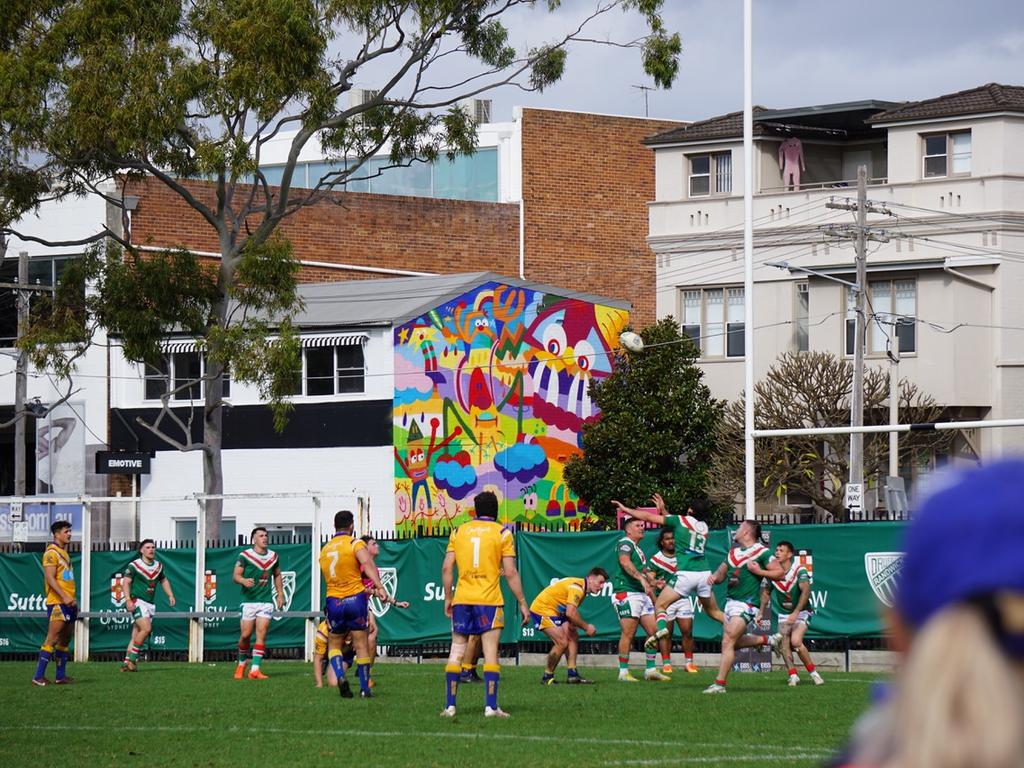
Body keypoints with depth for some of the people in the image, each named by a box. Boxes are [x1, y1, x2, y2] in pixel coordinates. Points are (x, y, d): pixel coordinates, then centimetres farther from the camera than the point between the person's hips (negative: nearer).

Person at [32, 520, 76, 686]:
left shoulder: (63, 552, 19)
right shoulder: (51, 553, -10)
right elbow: (50, 578, -18)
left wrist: (73, 599, 20)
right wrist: (64, 597, -25)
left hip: (68, 603, 10)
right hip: (57, 603, -10)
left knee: (65, 640, 10)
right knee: (52, 639, -12)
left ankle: (60, 676, 14)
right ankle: (38, 676, -12)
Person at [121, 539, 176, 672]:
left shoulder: (158, 566, 13)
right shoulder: (134, 565, -6)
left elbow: (164, 580, 28)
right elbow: (125, 582, -10)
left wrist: (170, 595, 15)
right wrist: (128, 600, -23)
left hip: (150, 605, 6)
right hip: (137, 602, -6)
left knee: (136, 635, 2)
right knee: (146, 628, -22)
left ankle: (126, 664, 4)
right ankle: (132, 659, -14)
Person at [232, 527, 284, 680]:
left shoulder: (273, 556, 11)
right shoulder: (244, 555, -4)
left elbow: (277, 575, 23)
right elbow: (236, 575, -8)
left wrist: (280, 594, 17)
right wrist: (244, 581, -29)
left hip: (266, 601, 3)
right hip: (249, 601, -3)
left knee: (261, 634, -7)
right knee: (246, 635, -2)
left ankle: (255, 669, -9)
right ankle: (242, 664, 22)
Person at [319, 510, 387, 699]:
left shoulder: (324, 550, 13)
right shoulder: (355, 543, -4)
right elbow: (368, 564, -23)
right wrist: (379, 586, -34)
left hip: (333, 601, 4)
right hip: (355, 599, -3)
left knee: (334, 645, 15)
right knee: (361, 646, 4)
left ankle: (340, 676, -11)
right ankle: (364, 688, 3)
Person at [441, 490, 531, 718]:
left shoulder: (459, 532, 9)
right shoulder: (502, 533, 0)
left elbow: (446, 568, 6)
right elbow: (510, 573, -3)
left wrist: (448, 598, 15)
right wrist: (522, 603, 3)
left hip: (462, 599, 3)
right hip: (489, 600, -3)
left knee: (456, 651, 6)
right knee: (490, 652, -1)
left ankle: (450, 705, 3)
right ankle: (491, 706, -7)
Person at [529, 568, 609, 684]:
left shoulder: (582, 589, 8)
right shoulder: (577, 587, -24)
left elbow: (572, 613, 7)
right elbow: (570, 613, -33)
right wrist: (586, 627, -22)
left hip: (555, 612, 11)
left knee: (573, 637, 7)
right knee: (562, 642, -16)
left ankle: (572, 674, 7)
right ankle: (547, 677, -3)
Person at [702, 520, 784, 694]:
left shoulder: (762, 552, -7)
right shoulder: (733, 552, 16)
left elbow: (779, 573, -8)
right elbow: (721, 573, 19)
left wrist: (759, 571, -17)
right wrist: (714, 577, -3)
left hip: (746, 604, -9)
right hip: (731, 601, 9)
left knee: (728, 642, -16)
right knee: (734, 642, 17)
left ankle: (720, 683, -16)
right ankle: (766, 640, 40)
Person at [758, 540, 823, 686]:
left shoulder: (799, 570, -18)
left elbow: (806, 592, -30)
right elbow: (766, 592, 14)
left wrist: (795, 613, -38)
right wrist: (761, 613, 11)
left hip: (801, 612, -4)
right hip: (783, 614, 5)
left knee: (795, 641, -23)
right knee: (784, 642, -16)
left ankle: (813, 673, -10)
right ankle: (793, 676, -11)